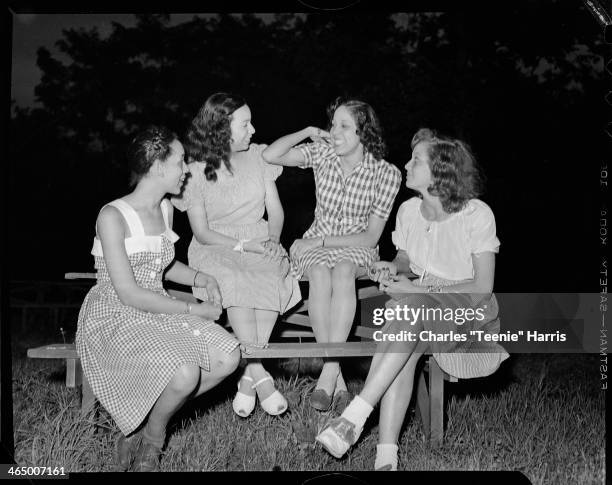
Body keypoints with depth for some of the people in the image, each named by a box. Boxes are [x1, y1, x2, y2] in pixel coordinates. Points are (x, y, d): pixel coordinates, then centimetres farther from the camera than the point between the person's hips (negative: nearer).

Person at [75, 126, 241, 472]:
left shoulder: (165, 209, 8)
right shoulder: (113, 216, -17)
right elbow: (128, 293, -20)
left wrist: (201, 279, 6)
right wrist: (193, 310, -18)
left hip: (158, 311, 8)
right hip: (115, 317, -8)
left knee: (228, 356, -15)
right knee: (184, 373, -32)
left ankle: (151, 419, 4)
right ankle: (152, 435, 2)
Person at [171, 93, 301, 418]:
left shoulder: (258, 157, 9)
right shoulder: (195, 171, -2)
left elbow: (276, 211, 9)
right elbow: (201, 232, -5)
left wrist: (272, 241, -12)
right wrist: (244, 245, -18)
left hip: (261, 244, 3)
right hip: (216, 249, -2)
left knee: (272, 279, -34)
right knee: (234, 281, -38)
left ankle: (248, 379, -29)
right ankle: (260, 376, -36)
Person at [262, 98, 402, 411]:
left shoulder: (386, 174, -10)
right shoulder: (322, 153, -2)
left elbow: (371, 237, -10)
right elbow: (269, 156, -8)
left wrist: (322, 240, -17)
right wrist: (308, 133, -10)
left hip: (357, 248, -2)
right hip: (316, 244, 2)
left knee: (343, 270, -39)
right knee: (320, 274, -35)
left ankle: (326, 377, -42)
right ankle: (338, 380, -34)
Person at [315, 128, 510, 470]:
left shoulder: (476, 214, -11)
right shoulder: (409, 211, 5)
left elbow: (482, 289, -14)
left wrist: (418, 290, -19)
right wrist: (394, 268, -4)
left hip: (469, 314, -4)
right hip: (420, 310, 4)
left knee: (407, 308, -37)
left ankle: (355, 417, -40)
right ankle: (386, 456, -42)